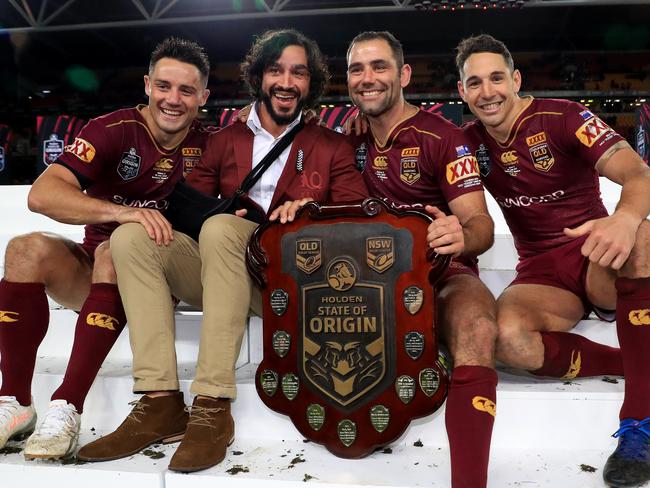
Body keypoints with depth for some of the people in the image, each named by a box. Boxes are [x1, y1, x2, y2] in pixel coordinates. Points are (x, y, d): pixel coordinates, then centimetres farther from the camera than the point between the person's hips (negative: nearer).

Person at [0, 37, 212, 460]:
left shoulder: (207, 145, -3)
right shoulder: (114, 130, -8)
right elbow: (41, 194, -20)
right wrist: (122, 211, -35)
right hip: (90, 270, 1)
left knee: (115, 253, -31)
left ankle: (67, 409, -30)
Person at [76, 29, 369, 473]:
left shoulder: (333, 147, 13)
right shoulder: (225, 140, 20)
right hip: (219, 269, 4)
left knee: (220, 228, -32)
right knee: (130, 236, -17)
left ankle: (212, 409, -31)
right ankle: (160, 402, -24)